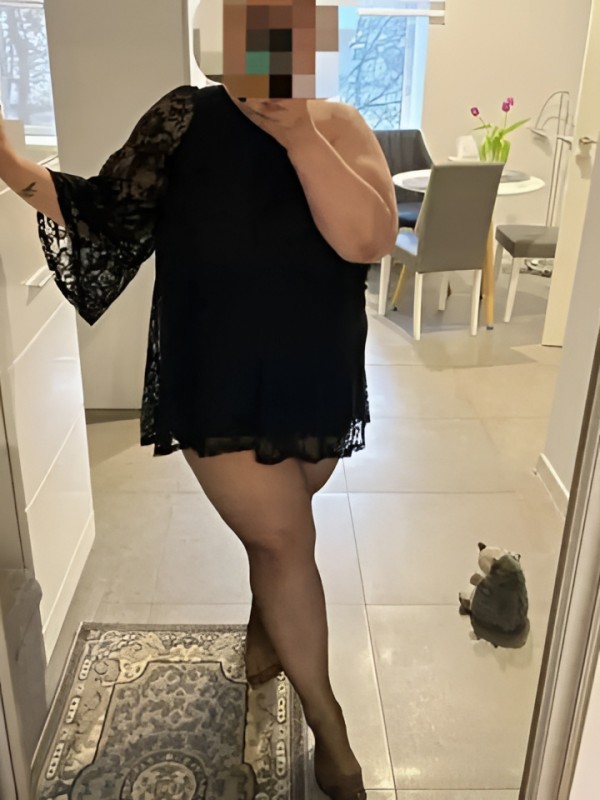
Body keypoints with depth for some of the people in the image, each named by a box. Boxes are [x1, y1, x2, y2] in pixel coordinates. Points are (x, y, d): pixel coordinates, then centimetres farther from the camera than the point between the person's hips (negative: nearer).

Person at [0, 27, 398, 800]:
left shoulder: (338, 126, -5)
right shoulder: (187, 118, -5)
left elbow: (369, 239, -21)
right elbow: (109, 214, -5)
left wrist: (297, 133, -25)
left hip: (315, 384, 2)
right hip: (217, 388, -2)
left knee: (275, 529, 22)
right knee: (283, 541, 1)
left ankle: (264, 621, 55)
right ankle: (326, 720, 22)